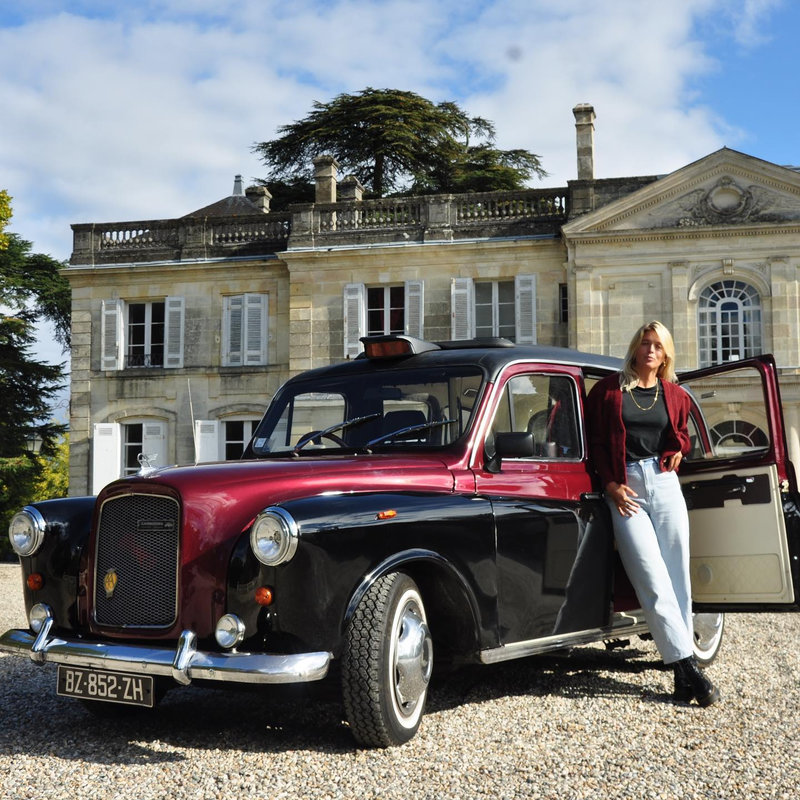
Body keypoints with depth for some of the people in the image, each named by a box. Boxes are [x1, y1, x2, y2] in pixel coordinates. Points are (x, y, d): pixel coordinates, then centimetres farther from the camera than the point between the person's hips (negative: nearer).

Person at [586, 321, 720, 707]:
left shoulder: (675, 395, 13)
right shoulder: (608, 389, 4)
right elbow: (594, 442, 3)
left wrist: (677, 450, 6)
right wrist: (611, 486, -5)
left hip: (664, 483, 3)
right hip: (624, 491, -3)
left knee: (678, 578, 0)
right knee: (655, 586, -9)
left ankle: (682, 674, 3)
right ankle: (688, 667, -9)